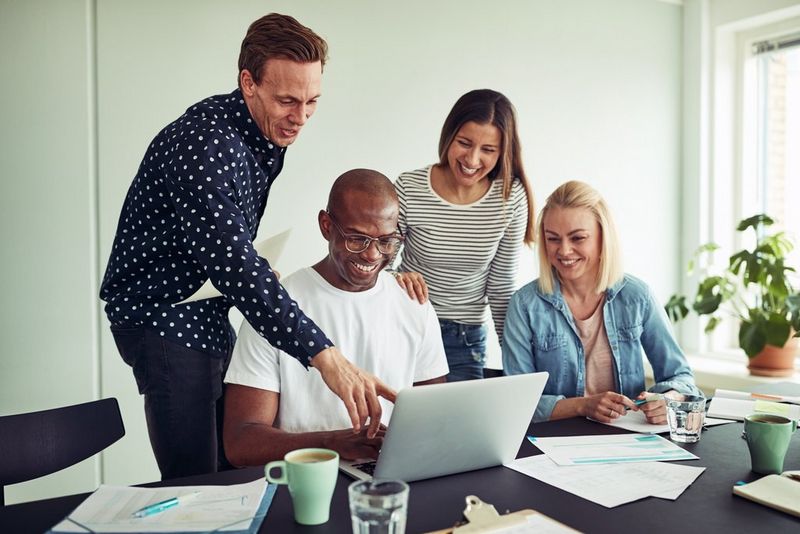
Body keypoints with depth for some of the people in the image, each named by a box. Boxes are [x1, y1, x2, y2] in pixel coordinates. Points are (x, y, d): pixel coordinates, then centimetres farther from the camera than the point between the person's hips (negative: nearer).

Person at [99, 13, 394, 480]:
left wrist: (253, 271, -3)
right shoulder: (203, 143, -27)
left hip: (210, 313, 9)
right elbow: (233, 264, -38)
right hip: (163, 317, -9)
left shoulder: (268, 133, 3)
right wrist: (325, 355, -43)